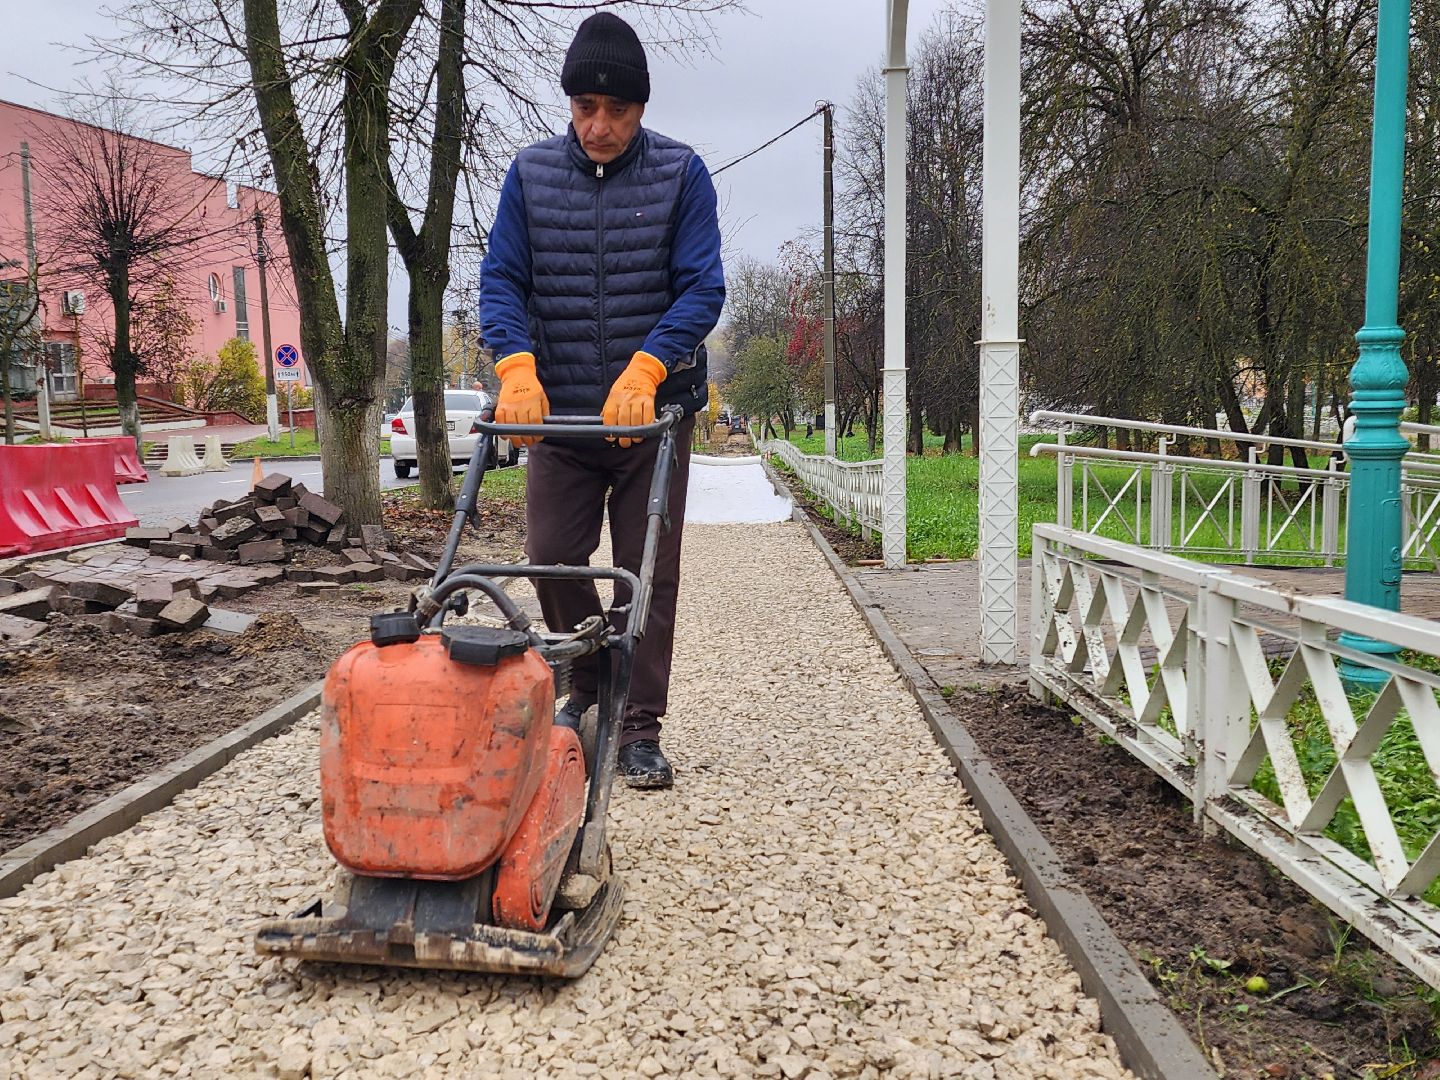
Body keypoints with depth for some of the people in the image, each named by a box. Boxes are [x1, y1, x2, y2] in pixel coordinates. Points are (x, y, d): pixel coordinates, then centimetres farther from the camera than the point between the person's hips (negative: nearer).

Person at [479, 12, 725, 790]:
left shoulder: (680, 174, -2)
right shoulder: (531, 174, 3)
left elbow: (702, 287, -10)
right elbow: (501, 279, -1)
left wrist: (642, 371, -25)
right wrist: (517, 367, -20)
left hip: (653, 410, -2)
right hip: (558, 409, 2)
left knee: (649, 572, 1)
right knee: (552, 558, 3)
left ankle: (639, 727, 12)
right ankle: (587, 686, 27)